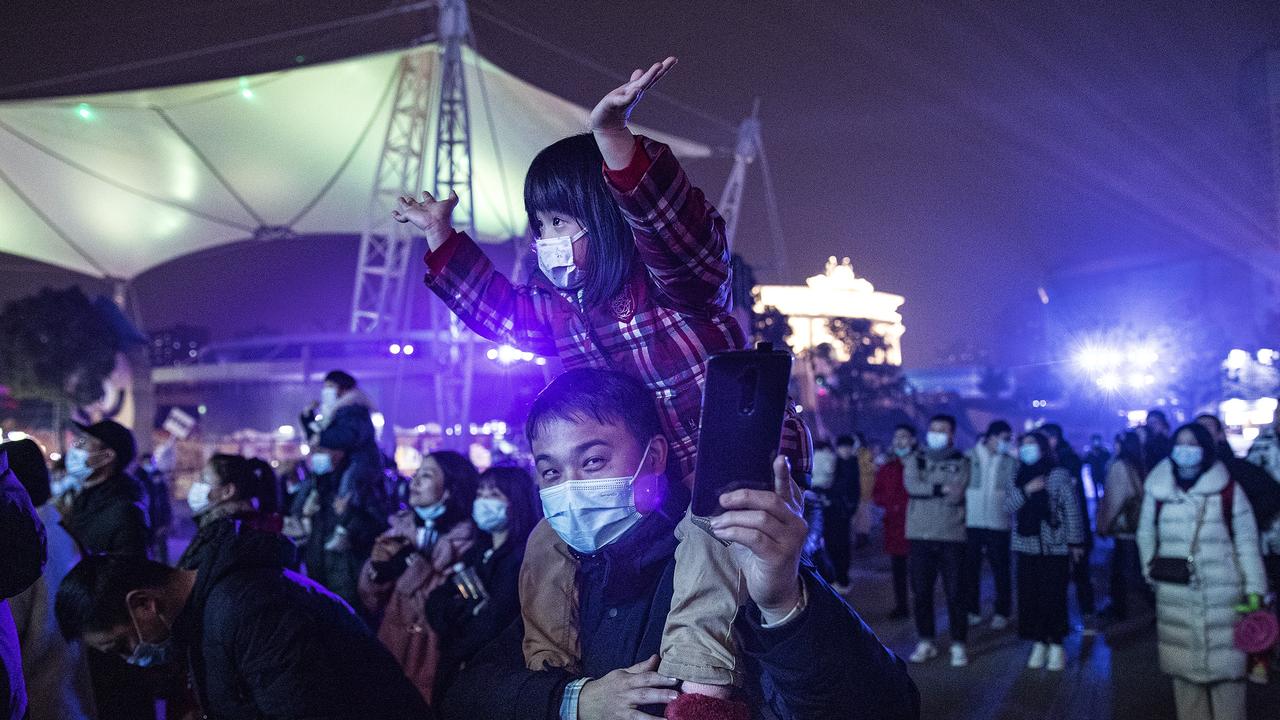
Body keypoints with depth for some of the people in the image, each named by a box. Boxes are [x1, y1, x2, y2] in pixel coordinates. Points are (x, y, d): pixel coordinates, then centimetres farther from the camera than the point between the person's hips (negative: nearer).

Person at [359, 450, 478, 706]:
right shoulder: (400, 528, 6)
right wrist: (379, 566, -13)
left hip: (430, 654, -4)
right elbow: (370, 598, 5)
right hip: (390, 647, 4)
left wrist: (413, 563, -19)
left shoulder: (464, 538, -8)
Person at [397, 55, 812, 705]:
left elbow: (681, 226, -40)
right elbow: (500, 308, 26)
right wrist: (442, 237, 24)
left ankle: (699, 684, -37)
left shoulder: (672, 277, -16)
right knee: (549, 543, 2)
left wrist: (613, 138, -55)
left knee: (706, 537, -37)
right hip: (639, 484, 8)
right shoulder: (558, 309, 6)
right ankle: (547, 673, 11)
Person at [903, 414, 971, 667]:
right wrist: (942, 488, -14)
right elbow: (911, 485, -11)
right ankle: (926, 642, 18)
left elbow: (956, 494, -11)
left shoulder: (961, 462, 4)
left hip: (952, 536, -2)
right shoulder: (916, 460, 9)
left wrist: (927, 488, -10)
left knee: (954, 593, -1)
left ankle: (959, 645, 8)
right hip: (920, 535, 2)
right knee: (921, 591, 7)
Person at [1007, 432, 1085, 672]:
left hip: (1054, 546, -4)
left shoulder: (1059, 475, -2)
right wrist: (1026, 490, -13)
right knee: (1029, 596, 2)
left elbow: (1072, 508, -3)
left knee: (1053, 597, -4)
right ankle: (1039, 643, 14)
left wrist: (1075, 541, -6)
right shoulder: (1020, 477, 13)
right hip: (1027, 546, 4)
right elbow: (1008, 505, 4)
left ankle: (1056, 646, 8)